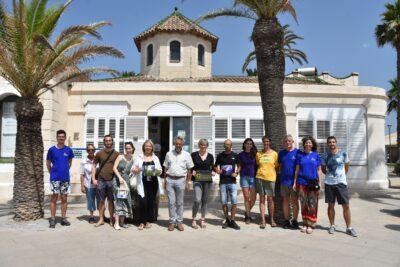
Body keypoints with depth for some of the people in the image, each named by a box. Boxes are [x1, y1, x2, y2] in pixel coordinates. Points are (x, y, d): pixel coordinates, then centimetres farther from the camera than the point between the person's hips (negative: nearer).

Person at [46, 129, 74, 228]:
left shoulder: (68, 150, 3)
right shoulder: (52, 149, -2)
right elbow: (48, 163, 7)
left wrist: (65, 170, 10)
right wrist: (52, 173, 5)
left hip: (65, 178, 2)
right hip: (54, 178, -2)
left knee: (64, 198, 7)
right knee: (54, 198, 2)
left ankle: (63, 218, 15)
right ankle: (52, 219, 9)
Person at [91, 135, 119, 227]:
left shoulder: (116, 154, 4)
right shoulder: (99, 153, 5)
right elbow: (94, 166, 8)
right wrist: (93, 179, -1)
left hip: (112, 180, 0)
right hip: (101, 180, 1)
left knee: (111, 200, 5)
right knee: (102, 200, 6)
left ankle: (111, 219, 15)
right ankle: (101, 219, 16)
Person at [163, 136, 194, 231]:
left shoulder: (186, 155, 4)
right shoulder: (169, 154, 9)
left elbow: (189, 170, 5)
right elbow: (166, 168, 12)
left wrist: (187, 182, 0)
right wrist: (165, 181, 7)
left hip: (181, 180, -1)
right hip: (170, 180, 1)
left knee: (180, 202, 6)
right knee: (171, 202, 3)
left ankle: (179, 222, 16)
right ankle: (172, 222, 12)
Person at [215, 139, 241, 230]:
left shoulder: (235, 155, 6)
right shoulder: (220, 155, 6)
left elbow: (239, 166, 14)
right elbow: (216, 166, 13)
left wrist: (236, 173, -4)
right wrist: (217, 170, -9)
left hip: (232, 182, 0)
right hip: (222, 182, 1)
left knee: (234, 202, -5)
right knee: (224, 202, 5)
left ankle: (232, 221, 8)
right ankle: (227, 220, 19)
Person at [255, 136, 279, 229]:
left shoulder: (274, 153, 4)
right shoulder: (258, 154, 8)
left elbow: (276, 166, 10)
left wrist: (271, 172, 1)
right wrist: (261, 171, 7)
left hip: (270, 178, -1)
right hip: (260, 177, 1)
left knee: (270, 199, 2)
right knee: (262, 199, 3)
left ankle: (272, 219, 19)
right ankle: (263, 220, 7)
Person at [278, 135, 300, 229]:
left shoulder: (297, 152, -2)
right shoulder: (281, 153, 9)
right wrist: (281, 174, 6)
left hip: (294, 181, -3)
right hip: (284, 181, 3)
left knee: (294, 201, 3)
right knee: (285, 201, 9)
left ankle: (295, 221, 13)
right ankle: (286, 221, 17)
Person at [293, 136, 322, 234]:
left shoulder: (316, 155, 6)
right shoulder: (300, 155, 5)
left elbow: (319, 170, 7)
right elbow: (297, 170, 8)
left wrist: (319, 183, 1)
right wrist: (295, 182, 5)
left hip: (313, 182, 0)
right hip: (302, 182, 0)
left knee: (312, 205, 1)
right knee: (303, 204, 6)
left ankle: (311, 224, 10)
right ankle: (305, 224, 16)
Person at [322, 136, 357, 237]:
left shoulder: (343, 153, -2)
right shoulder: (325, 156, 2)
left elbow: (347, 166, 11)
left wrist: (342, 175, 10)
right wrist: (329, 175, 5)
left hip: (341, 183, -1)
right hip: (329, 183, 2)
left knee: (346, 206, -1)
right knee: (330, 205, 9)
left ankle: (349, 228, 10)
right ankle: (332, 225, 22)